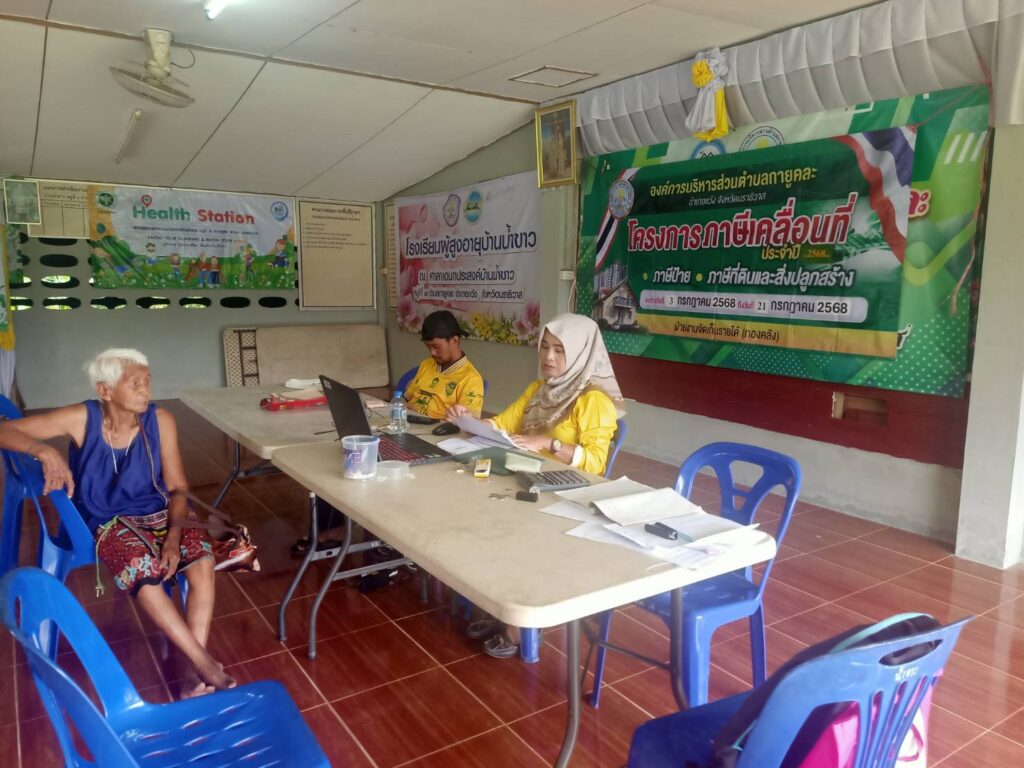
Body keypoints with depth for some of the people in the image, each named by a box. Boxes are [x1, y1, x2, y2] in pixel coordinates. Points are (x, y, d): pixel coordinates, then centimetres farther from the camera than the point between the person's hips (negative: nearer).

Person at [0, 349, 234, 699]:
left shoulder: (160, 421, -8)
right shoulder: (81, 419, -12)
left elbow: (177, 488, -5)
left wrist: (173, 534, -22)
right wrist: (46, 451, -32)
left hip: (156, 515, 2)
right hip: (106, 522, -1)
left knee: (201, 554, -31)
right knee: (141, 567, -35)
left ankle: (195, 671, -27)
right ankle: (206, 664, -27)